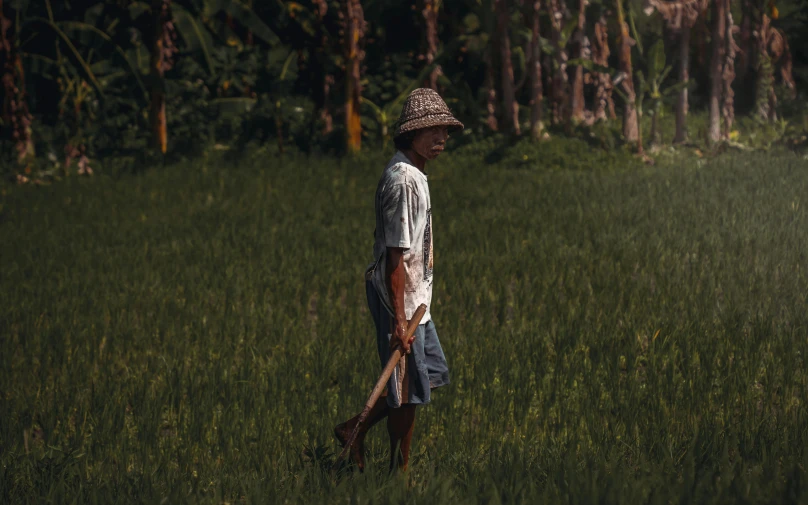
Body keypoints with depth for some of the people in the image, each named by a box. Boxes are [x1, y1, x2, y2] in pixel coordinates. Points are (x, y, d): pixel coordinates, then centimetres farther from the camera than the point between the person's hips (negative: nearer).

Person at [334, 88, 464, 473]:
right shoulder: (404, 181, -21)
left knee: (432, 373, 17)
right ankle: (399, 471, 11)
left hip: (414, 297, 10)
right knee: (408, 389, -1)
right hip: (400, 299, -10)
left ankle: (354, 430, 22)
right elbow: (395, 257, -23)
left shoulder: (412, 173, 12)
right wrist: (399, 321, -24)